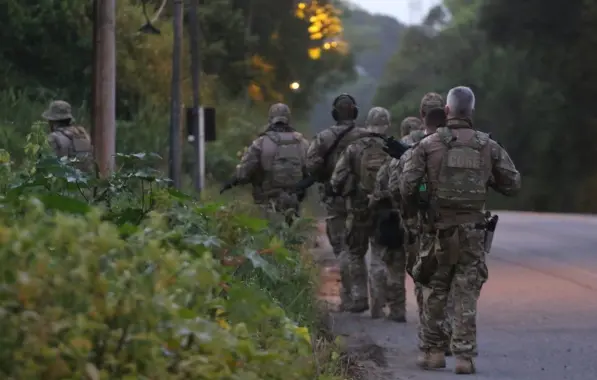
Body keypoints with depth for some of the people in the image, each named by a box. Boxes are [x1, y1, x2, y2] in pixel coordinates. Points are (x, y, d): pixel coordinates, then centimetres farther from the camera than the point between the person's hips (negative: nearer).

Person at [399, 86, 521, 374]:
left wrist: (411, 205, 14)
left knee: (435, 291, 12)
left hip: (440, 228, -1)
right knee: (467, 294, 4)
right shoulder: (488, 146, 1)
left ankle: (434, 352, 16)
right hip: (473, 229, 1)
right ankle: (464, 356, -1)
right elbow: (513, 184, 5)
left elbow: (407, 186, -7)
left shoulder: (429, 144, -4)